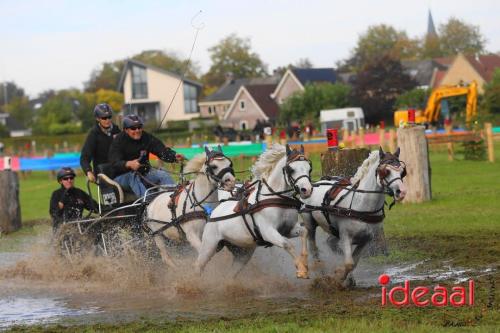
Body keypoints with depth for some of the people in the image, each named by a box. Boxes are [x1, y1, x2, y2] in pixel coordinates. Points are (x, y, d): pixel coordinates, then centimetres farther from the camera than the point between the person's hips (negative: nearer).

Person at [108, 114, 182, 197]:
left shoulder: (147, 138, 1)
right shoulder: (119, 141, -12)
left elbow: (163, 151, -9)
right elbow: (115, 163, -25)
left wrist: (174, 156, -32)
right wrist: (129, 164, -47)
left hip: (144, 173, 4)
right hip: (123, 176, -4)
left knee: (163, 175, -17)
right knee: (133, 176, -35)